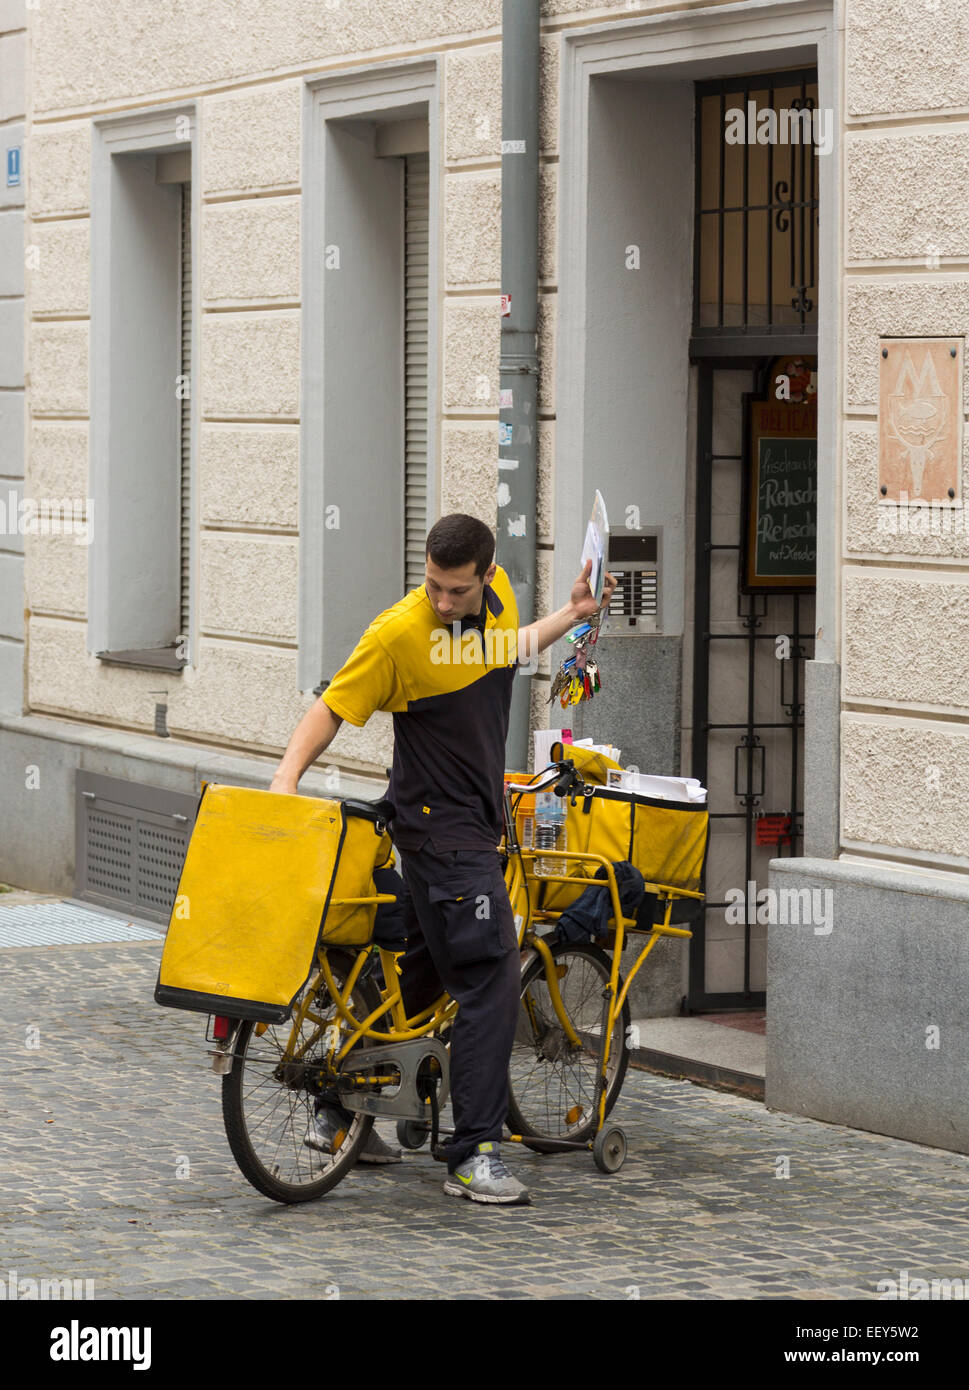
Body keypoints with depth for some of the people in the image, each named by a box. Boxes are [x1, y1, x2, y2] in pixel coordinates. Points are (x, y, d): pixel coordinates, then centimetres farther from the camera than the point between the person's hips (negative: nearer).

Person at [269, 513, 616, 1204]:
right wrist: (287, 773, -26)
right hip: (438, 825, -8)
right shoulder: (399, 631, -18)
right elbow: (332, 708, -13)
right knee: (492, 980, -13)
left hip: (479, 819, 8)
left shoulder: (497, 590, 4)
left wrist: (572, 615, 20)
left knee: (426, 970, 14)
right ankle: (475, 1154, -9)